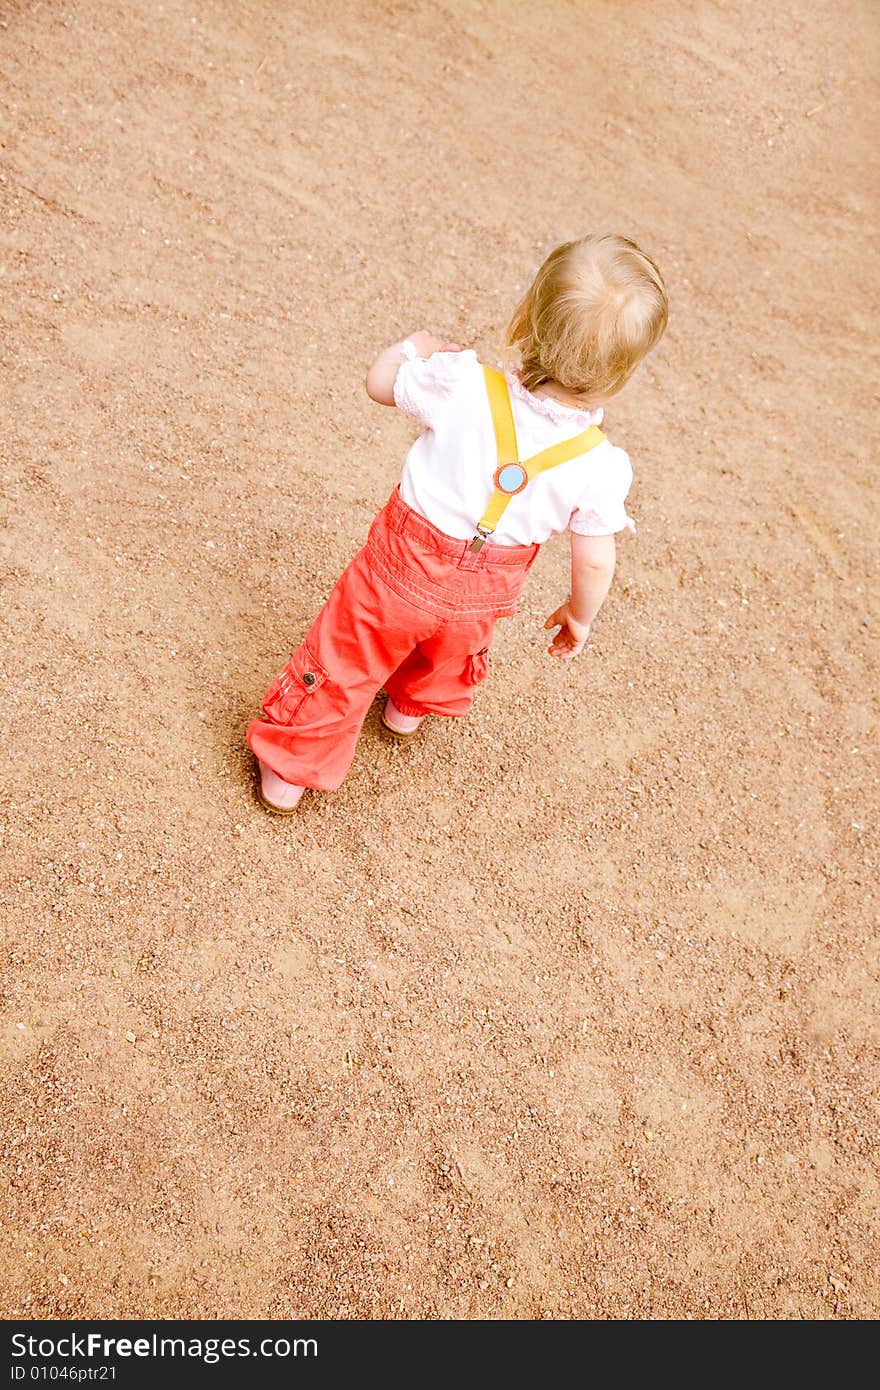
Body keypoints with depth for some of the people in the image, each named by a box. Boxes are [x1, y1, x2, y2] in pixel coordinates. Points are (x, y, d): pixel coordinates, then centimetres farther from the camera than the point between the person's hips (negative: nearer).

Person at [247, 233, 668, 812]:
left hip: (402, 565, -2)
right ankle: (413, 705, 66)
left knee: (345, 661, 19)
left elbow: (381, 382, -9)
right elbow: (595, 563, -13)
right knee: (453, 648, 36)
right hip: (484, 594, 2)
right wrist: (578, 616, 7)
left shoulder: (462, 386, -28)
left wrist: (418, 344, 11)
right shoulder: (602, 468, -25)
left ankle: (286, 769, 34)